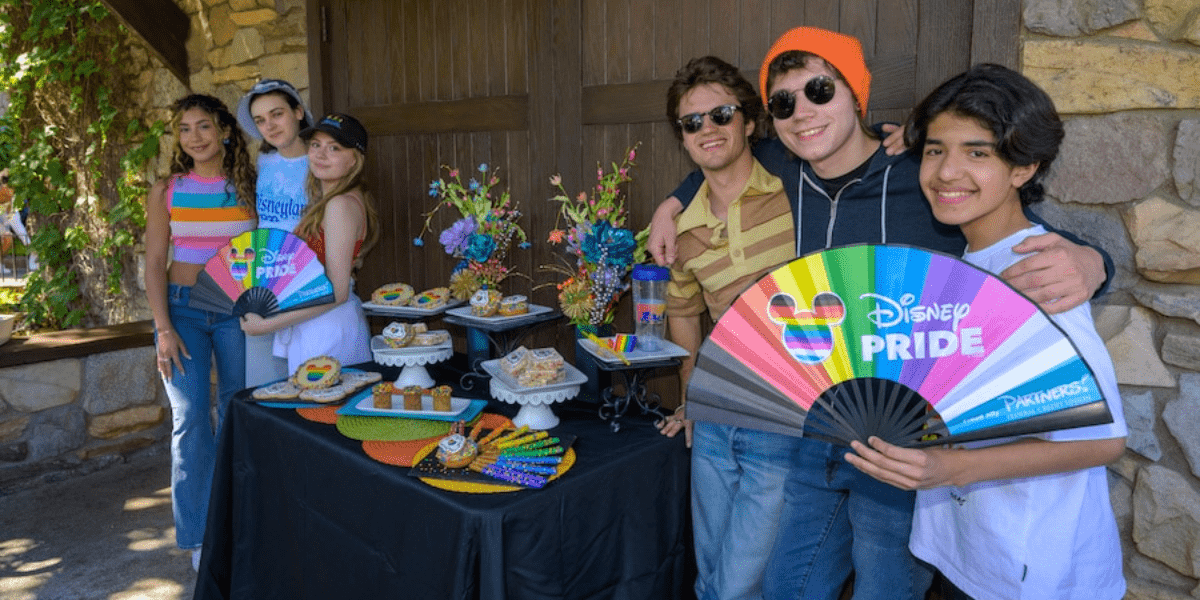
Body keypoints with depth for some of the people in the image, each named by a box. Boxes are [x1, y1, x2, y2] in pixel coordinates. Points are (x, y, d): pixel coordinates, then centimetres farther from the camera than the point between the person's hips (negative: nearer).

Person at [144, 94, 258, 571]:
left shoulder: (249, 187, 3)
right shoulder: (167, 192, 3)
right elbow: (155, 263, 2)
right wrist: (164, 329, -6)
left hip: (237, 310, 1)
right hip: (182, 307, 0)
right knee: (191, 419, -4)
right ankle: (201, 535, 9)